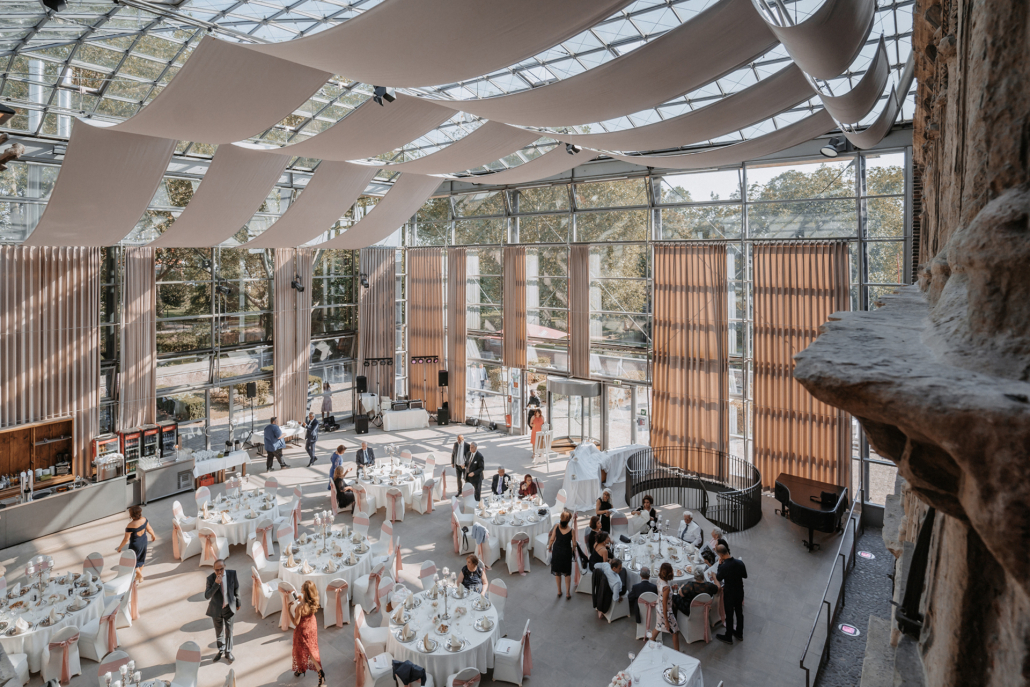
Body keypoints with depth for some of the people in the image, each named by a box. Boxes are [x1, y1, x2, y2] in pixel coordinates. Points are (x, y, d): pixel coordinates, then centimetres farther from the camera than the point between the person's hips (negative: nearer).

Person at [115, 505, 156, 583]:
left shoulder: (130, 526, -32)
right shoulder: (144, 520, -16)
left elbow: (126, 539, -22)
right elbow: (149, 529, 0)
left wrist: (120, 547, -5)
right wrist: (153, 535, 19)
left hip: (135, 545, -6)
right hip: (144, 541, 6)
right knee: (141, 559, 26)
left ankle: (139, 574, 31)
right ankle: (140, 576, 44)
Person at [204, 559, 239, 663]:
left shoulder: (232, 574, -18)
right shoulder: (210, 578, -21)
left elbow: (236, 588, -1)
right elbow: (207, 596, -27)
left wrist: (237, 602, 8)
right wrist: (216, 584, -40)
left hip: (229, 607, 0)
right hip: (216, 608, 0)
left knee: (229, 630, 5)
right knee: (218, 631, 18)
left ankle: (228, 652, 24)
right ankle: (220, 650, 40)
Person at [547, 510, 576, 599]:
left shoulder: (557, 526, -16)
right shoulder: (571, 530, -19)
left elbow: (552, 539, -7)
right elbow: (574, 544, -10)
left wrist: (549, 547, 11)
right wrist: (573, 549, 12)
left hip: (556, 551, 2)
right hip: (566, 552, -2)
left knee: (557, 572, 18)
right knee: (567, 573, 16)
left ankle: (559, 592, 29)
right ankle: (567, 593, 19)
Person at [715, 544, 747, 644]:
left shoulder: (724, 567, -32)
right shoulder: (740, 562, -16)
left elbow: (719, 578, -12)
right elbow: (745, 576, 0)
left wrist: (720, 564, -12)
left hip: (729, 594, -5)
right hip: (740, 591, 5)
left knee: (729, 615, 13)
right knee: (739, 612, 23)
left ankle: (728, 637, 30)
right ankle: (739, 633, 42)